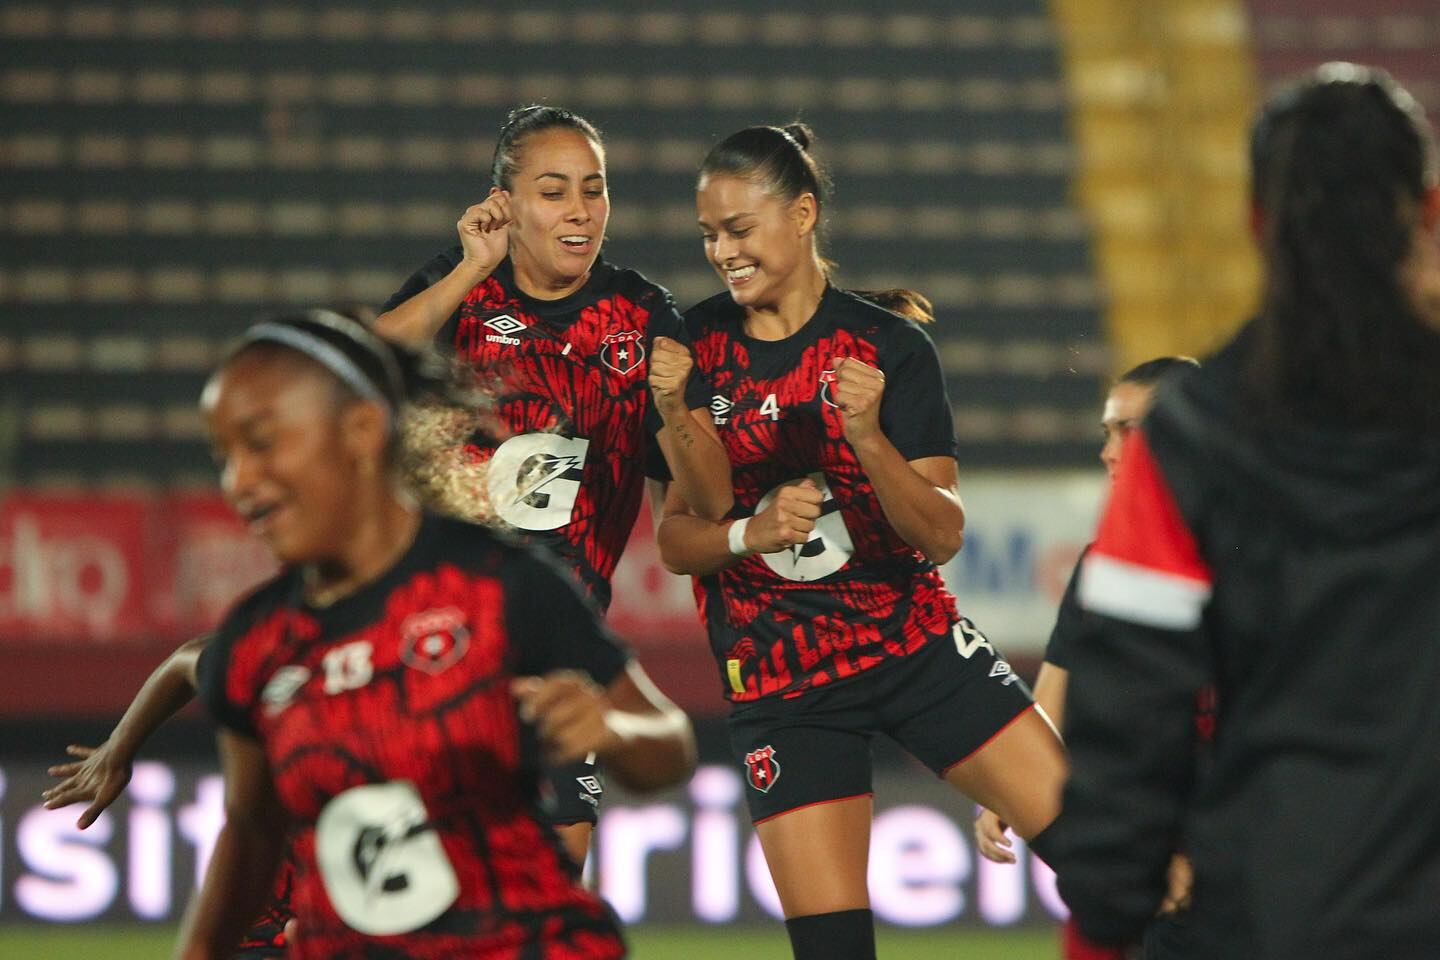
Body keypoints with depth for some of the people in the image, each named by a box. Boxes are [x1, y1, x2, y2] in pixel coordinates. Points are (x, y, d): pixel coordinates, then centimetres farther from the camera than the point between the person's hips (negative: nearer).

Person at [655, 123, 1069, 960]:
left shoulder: (889, 348, -5)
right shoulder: (696, 348, 0)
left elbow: (941, 537, -10)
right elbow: (674, 539, 2)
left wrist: (869, 439, -26)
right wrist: (749, 533, -19)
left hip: (915, 639, 0)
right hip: (779, 683, 0)